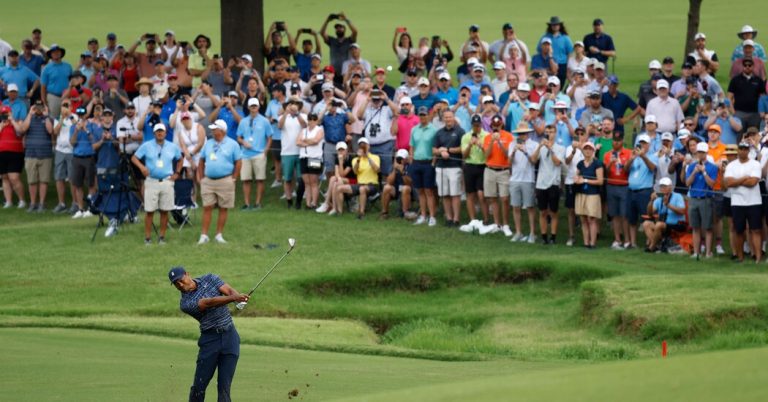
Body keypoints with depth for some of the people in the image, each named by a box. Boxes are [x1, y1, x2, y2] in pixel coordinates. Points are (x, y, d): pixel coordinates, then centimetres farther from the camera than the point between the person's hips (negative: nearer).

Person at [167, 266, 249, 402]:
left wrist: (239, 297, -29)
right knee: (199, 387, -3)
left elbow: (229, 290, -5)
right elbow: (209, 303, -21)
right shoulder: (185, 303, -7)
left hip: (229, 335, 1)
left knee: (224, 386, -4)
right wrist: (233, 298, -34)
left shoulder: (209, 279, 7)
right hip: (210, 339, -1)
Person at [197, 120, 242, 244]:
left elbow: (238, 163, -1)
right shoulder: (208, 144, 10)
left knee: (223, 209, 3)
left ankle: (219, 235, 11)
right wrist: (201, 177, 7)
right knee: (207, 208, -1)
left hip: (225, 181, -3)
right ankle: (204, 235, 1)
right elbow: (202, 161, 15)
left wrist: (233, 178, -5)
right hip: (208, 181, 3)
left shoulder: (232, 144, -1)